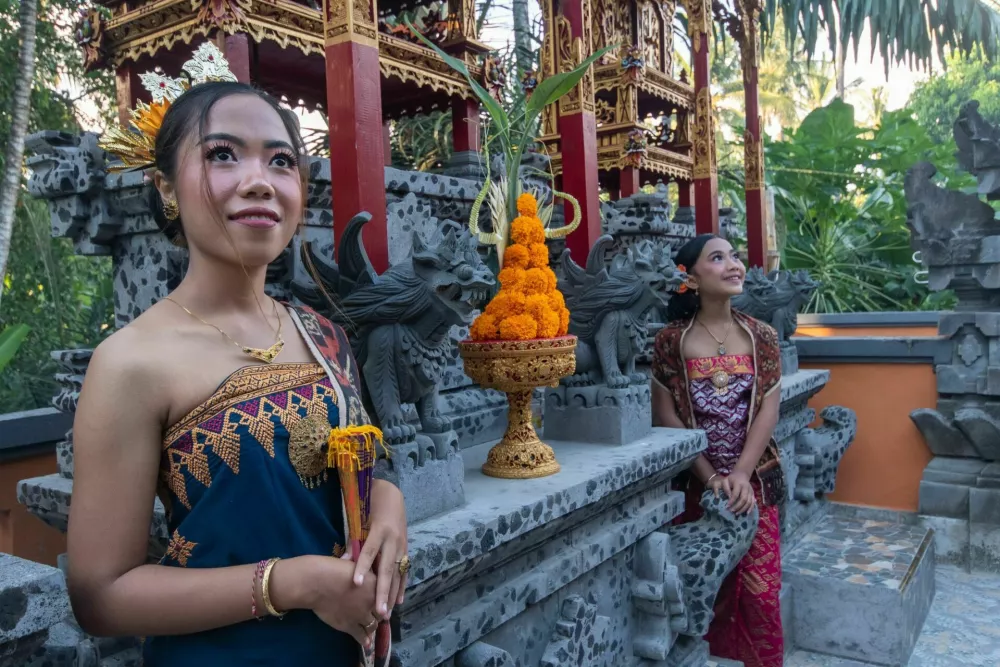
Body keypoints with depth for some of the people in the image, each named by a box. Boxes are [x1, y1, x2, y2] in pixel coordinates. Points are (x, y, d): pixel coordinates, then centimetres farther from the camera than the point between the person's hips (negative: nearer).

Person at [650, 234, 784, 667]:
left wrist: (741, 473, -16)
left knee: (759, 590, 4)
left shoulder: (761, 336, 1)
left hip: (755, 481, 1)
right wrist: (711, 477, -13)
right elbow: (667, 418, -7)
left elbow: (768, 411, -5)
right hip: (694, 482, -1)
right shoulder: (671, 341, -6)